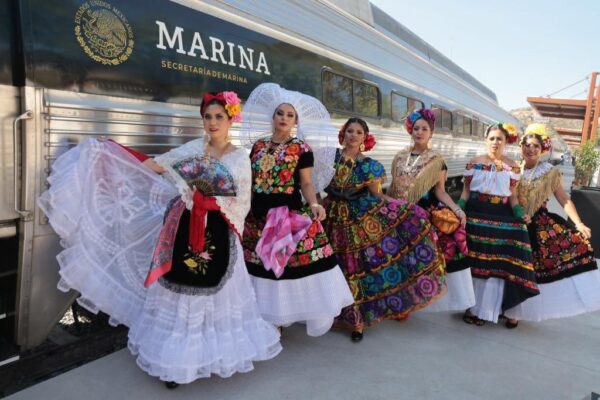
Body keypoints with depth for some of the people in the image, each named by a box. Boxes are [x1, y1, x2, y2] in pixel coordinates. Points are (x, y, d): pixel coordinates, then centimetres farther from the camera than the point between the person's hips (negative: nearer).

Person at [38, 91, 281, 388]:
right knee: (178, 291, 6)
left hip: (216, 236, -3)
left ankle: (215, 353, 25)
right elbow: (152, 165, 5)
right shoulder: (194, 148, 6)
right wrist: (106, 150, 1)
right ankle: (176, 362, 20)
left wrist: (209, 202, -16)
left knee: (211, 291, 4)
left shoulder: (240, 158, -2)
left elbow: (242, 203, -5)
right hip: (182, 231, 3)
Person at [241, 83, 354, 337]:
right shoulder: (258, 146, 11)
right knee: (261, 265, 7)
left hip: (289, 213, -4)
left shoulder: (302, 148, 0)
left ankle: (278, 320, 9)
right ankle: (268, 318, 21)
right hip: (258, 214, 4)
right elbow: (250, 180, 15)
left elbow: (306, 183, -3)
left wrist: (314, 204, -20)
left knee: (286, 264, -7)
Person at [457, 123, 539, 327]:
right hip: (475, 214, -1)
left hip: (501, 216, 1)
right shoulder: (474, 163, 4)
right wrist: (459, 208, -10)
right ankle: (471, 306, 11)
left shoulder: (512, 166, 6)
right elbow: (466, 190, 5)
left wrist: (519, 213, -8)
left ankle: (485, 309, 13)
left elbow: (512, 195, 8)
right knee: (474, 262, 0)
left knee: (498, 263, 0)